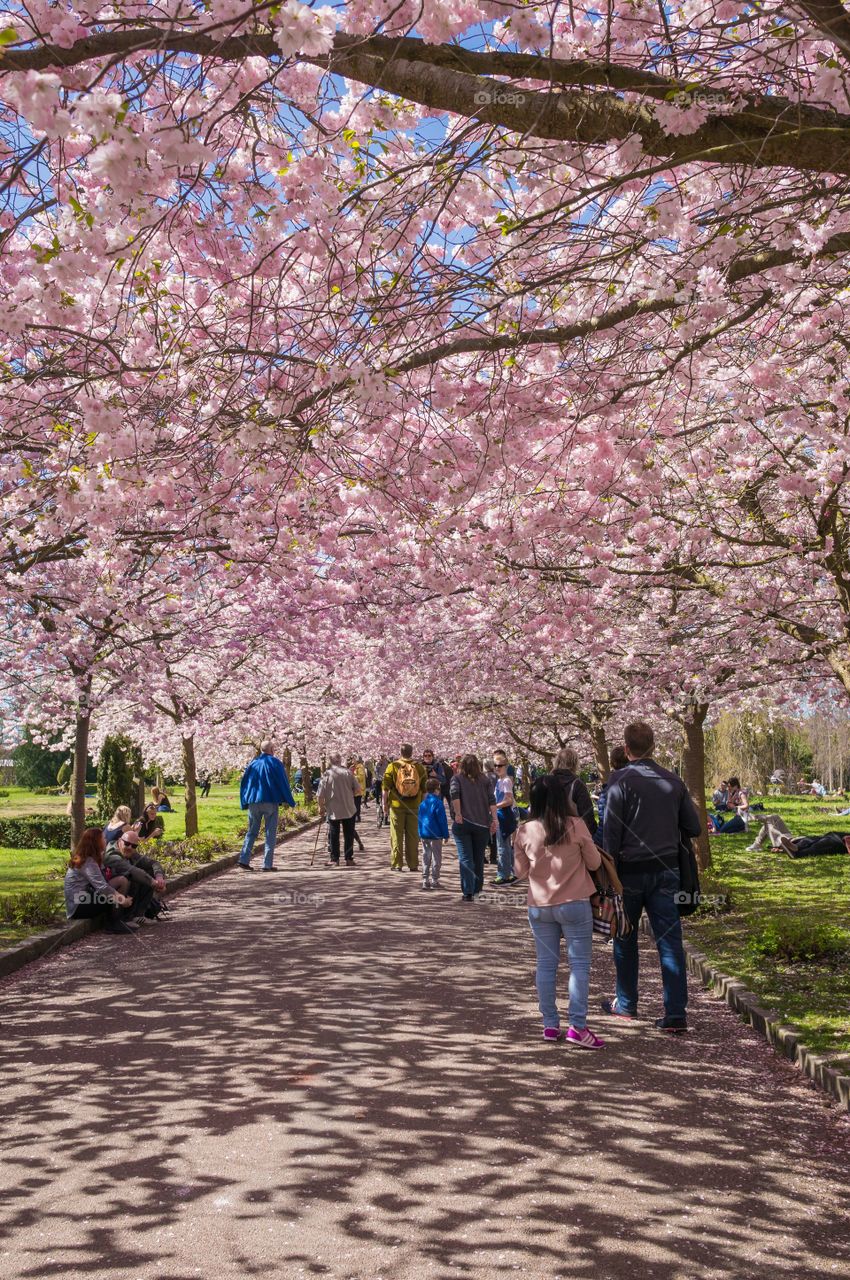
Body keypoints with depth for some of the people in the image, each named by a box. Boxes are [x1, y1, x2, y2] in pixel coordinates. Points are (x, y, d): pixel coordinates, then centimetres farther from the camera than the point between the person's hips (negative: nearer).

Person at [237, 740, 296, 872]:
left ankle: (244, 860, 1)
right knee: (270, 834, 2)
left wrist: (245, 804, 19)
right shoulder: (275, 763, -4)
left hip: (253, 802, 4)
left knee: (251, 832, 12)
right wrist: (290, 802, 4)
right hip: (270, 802, -4)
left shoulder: (253, 763, 9)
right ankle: (267, 864, -2)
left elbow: (244, 783, 12)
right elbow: (283, 783, -4)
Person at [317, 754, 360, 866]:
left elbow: (320, 795, -9)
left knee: (333, 836, 8)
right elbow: (356, 789, 1)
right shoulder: (348, 772, -5)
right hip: (349, 809, 1)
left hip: (333, 810, -1)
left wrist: (321, 807, 5)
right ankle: (349, 859, 11)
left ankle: (334, 859, 9)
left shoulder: (326, 775, -9)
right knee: (349, 835, 10)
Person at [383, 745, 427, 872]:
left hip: (396, 806, -2)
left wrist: (385, 803, 1)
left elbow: (385, 786, -6)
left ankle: (397, 864, 4)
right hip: (414, 806, 2)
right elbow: (424, 788, 5)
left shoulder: (393, 766, -5)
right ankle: (413, 864, 12)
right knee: (413, 836, 9)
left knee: (396, 835, 5)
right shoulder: (419, 767, 2)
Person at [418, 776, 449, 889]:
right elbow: (442, 820, -13)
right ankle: (434, 881, 4)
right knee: (436, 858, 3)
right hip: (435, 835, -6)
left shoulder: (422, 803, 7)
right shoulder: (437, 803, -14)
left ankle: (425, 880, 13)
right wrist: (446, 834, -5)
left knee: (426, 857, 12)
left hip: (423, 834, 6)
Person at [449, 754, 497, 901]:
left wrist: (458, 814, -14)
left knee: (465, 858, -2)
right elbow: (492, 799, -2)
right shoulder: (485, 780, 10)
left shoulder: (457, 778, 6)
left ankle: (468, 893, -9)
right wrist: (494, 819, -5)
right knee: (479, 858, 14)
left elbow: (454, 794, -13)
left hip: (462, 823, -2)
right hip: (482, 824, 2)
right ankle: (477, 890, 24)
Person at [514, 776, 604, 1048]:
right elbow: (594, 863, -1)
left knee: (546, 965, 11)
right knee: (579, 964, 3)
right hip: (574, 904, -3)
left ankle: (550, 1025, 15)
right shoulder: (576, 826, -11)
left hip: (539, 907, 3)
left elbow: (521, 870, 6)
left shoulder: (525, 831, -5)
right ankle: (577, 1026, -1)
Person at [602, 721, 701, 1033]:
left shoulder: (620, 781, -10)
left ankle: (625, 1004, 25)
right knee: (670, 940, 3)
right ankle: (676, 1013, -1)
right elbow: (693, 827, 8)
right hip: (667, 870, 3)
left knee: (625, 940, 13)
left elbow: (611, 834, -13)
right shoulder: (673, 781, 4)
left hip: (631, 870, -3)